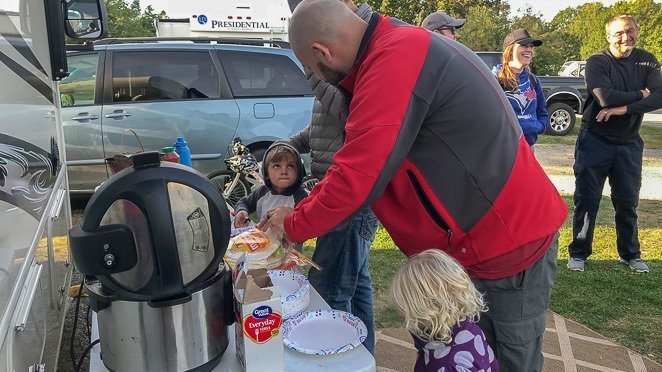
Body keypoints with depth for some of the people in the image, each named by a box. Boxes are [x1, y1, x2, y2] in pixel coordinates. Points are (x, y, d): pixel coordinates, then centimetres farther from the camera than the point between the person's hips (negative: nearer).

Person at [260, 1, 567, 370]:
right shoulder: (406, 45, 8)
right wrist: (301, 212, 9)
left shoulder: (393, 61, -25)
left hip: (511, 242, -9)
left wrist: (294, 224, -6)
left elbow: (355, 180, -25)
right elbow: (362, 160, 11)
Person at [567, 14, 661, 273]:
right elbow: (606, 98, -24)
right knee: (587, 200, 1)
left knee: (627, 201, 11)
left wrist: (625, 108, -23)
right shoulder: (596, 62, -9)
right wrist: (640, 94, -10)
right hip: (595, 141, -3)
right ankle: (578, 253, 13)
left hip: (629, 143, 4)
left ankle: (630, 254, 25)